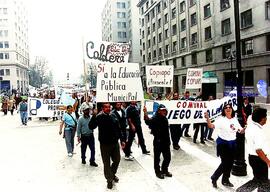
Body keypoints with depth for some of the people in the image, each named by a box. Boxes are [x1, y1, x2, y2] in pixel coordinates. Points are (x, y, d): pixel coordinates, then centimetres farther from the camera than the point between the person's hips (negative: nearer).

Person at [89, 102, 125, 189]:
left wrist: (122, 140, 10)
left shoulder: (113, 116, 3)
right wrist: (94, 116, -33)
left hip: (115, 143, 4)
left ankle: (113, 174, 44)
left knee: (117, 160, 18)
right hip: (104, 144, -4)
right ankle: (109, 180, 26)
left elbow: (118, 129, 10)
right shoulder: (99, 117, -10)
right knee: (107, 163, 7)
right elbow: (91, 127, -23)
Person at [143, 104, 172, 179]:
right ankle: (158, 172, 25)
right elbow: (148, 122, -39)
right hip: (158, 142, -7)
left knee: (167, 157, 16)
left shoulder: (165, 119, 8)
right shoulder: (155, 119, -16)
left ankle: (164, 170, 36)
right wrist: (145, 113, -54)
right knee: (157, 158, 7)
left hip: (166, 142, 7)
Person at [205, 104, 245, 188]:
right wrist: (207, 118, -45)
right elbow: (211, 126, -28)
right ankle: (214, 178, 16)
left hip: (232, 143, 6)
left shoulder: (235, 119, 5)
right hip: (223, 143, -6)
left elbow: (241, 131, 11)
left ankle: (225, 180, 31)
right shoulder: (221, 119, -14)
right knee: (225, 163, -6)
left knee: (230, 163, 13)